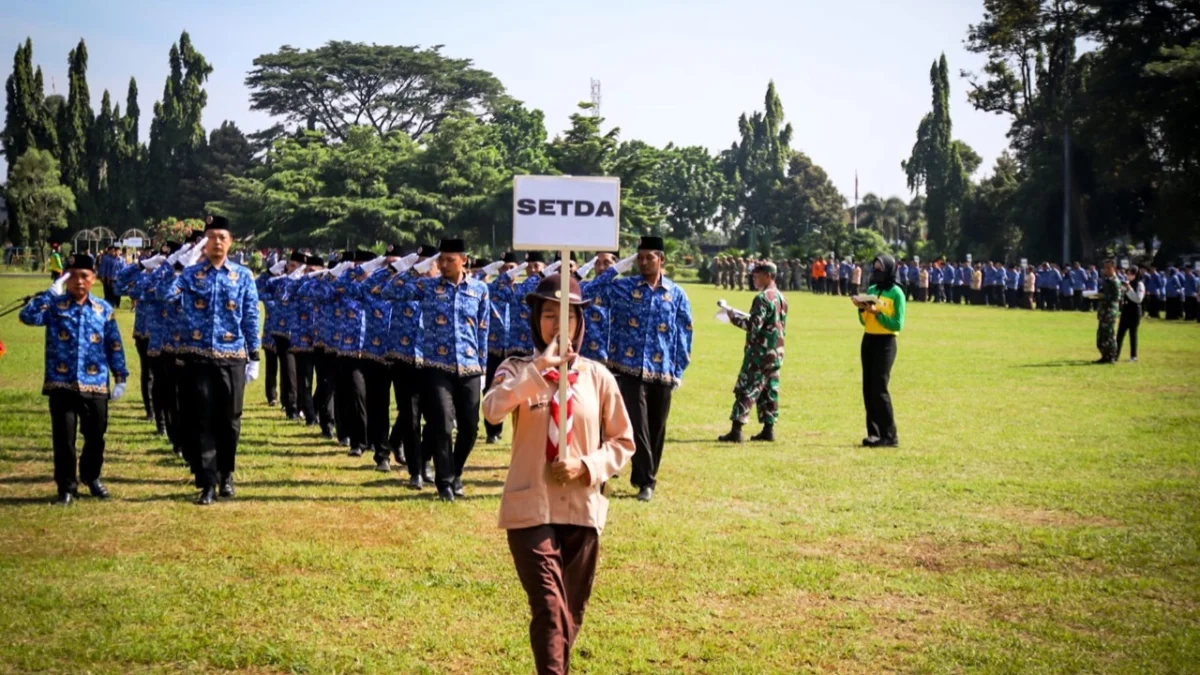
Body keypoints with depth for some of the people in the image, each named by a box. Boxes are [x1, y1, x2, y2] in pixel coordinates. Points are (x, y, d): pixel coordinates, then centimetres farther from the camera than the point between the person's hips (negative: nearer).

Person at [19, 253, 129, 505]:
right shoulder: (54, 305, 0)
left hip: (95, 385, 2)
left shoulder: (104, 309, 6)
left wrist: (120, 378, 4)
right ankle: (67, 487, 13)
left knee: (95, 437, 12)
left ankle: (92, 477, 35)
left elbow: (114, 346, 8)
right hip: (61, 384, -2)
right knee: (64, 438, 1)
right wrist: (52, 292, -19)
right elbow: (28, 316, -19)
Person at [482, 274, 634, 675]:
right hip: (531, 508, -3)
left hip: (583, 508, 3)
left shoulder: (596, 376, 3)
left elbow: (623, 441, 7)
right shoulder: (518, 370, -3)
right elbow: (492, 411, -24)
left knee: (571, 613, 15)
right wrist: (540, 366, -27)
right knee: (549, 609, -15)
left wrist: (587, 466, -11)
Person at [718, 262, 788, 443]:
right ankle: (768, 429, 13)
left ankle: (736, 431, -8)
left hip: (759, 352, -8)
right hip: (777, 353, 9)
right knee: (769, 390, 12)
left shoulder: (762, 298, -16)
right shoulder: (781, 298, 12)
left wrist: (734, 316, -10)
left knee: (745, 390, -6)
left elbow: (753, 325, -21)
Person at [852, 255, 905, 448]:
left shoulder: (896, 294, -7)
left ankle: (890, 436, -5)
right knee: (868, 389, 5)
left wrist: (877, 313, -18)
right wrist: (861, 309, -4)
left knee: (879, 389, -10)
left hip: (885, 343, -7)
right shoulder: (871, 290, 11)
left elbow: (898, 325, -13)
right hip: (868, 340, 7)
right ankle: (874, 433, 11)